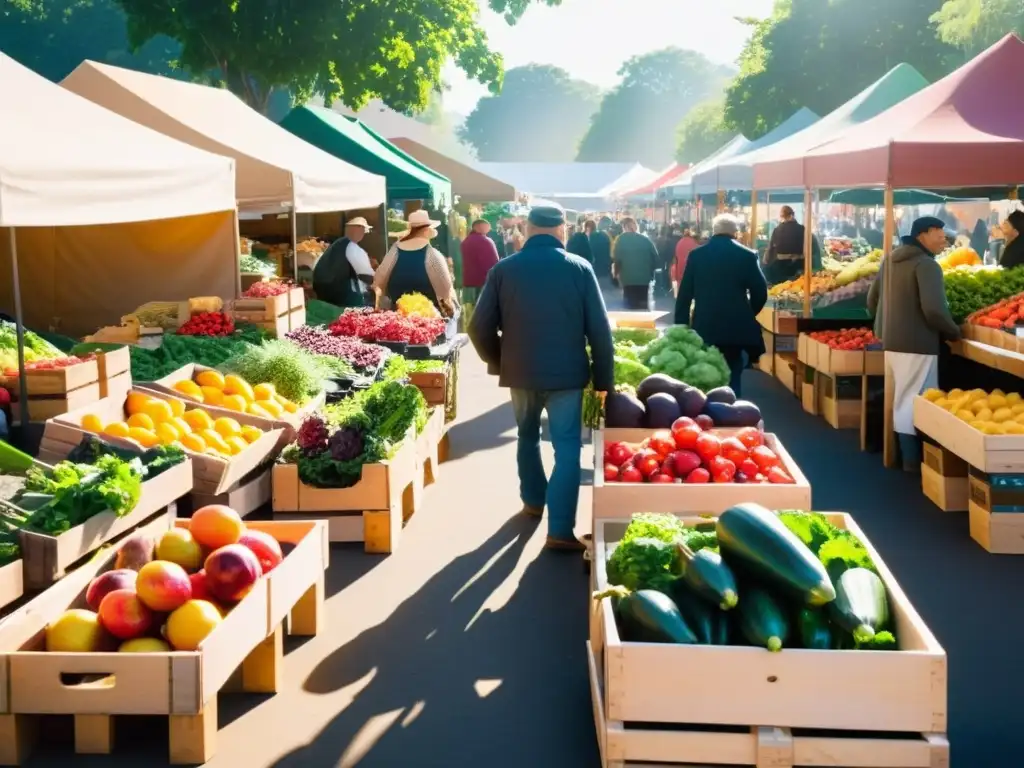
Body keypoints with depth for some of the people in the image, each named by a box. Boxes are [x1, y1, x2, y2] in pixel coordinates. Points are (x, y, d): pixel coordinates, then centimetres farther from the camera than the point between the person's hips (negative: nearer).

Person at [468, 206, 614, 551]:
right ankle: (560, 530, -7)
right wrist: (604, 379, 2)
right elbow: (600, 330, -6)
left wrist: (498, 362, 14)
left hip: (520, 370, 2)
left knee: (527, 437, 25)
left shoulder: (504, 270, -2)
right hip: (567, 372, -2)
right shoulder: (580, 268, -5)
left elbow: (480, 328, -2)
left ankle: (533, 501, 38)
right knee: (567, 448, 0)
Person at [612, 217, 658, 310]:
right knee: (643, 307, 11)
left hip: (628, 278, -2)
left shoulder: (621, 239, -3)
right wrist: (650, 272, 15)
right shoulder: (645, 239, 4)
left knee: (630, 307, 3)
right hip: (644, 278, 3)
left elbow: (616, 259, -8)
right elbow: (655, 257, 2)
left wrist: (615, 273, 8)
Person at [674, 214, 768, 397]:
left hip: (705, 328, 1)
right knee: (733, 380, 7)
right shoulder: (747, 255, -2)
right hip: (736, 329, -1)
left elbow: (684, 294, 3)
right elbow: (760, 293, -2)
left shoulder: (696, 255, 2)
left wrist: (681, 327, 9)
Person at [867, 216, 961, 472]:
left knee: (900, 400, 18)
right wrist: (954, 332, -8)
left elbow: (872, 301, 19)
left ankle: (902, 453, 25)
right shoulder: (927, 265, -14)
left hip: (890, 341, 9)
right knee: (911, 402, -5)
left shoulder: (890, 260, 12)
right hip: (917, 344, -9)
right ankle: (912, 460, -2)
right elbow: (934, 310, -24)